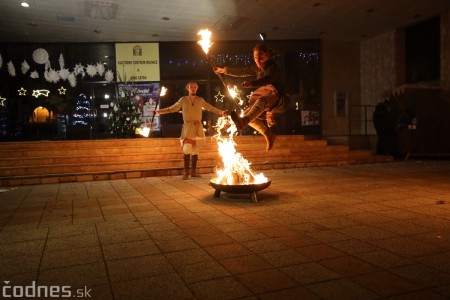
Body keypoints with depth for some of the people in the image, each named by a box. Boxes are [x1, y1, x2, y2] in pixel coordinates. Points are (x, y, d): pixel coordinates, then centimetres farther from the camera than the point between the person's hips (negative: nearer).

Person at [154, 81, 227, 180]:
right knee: (187, 150, -10)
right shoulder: (183, 99, 5)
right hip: (188, 127, -2)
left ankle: (193, 171, 12)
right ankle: (186, 172, -3)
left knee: (196, 150, 5)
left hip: (198, 128, 3)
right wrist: (159, 111, 1)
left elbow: (211, 108, 15)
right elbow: (172, 108, 8)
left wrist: (221, 112, 7)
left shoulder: (200, 100, 10)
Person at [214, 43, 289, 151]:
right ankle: (268, 134, 8)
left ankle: (243, 122, -70)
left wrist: (251, 83, -51)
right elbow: (242, 72, 23)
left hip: (277, 96, -9)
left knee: (261, 100, -40)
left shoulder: (273, 67, -12)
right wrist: (224, 70, 22)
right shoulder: (257, 68, 13)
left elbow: (267, 79, -34)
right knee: (247, 113, -1)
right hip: (264, 98, 9)